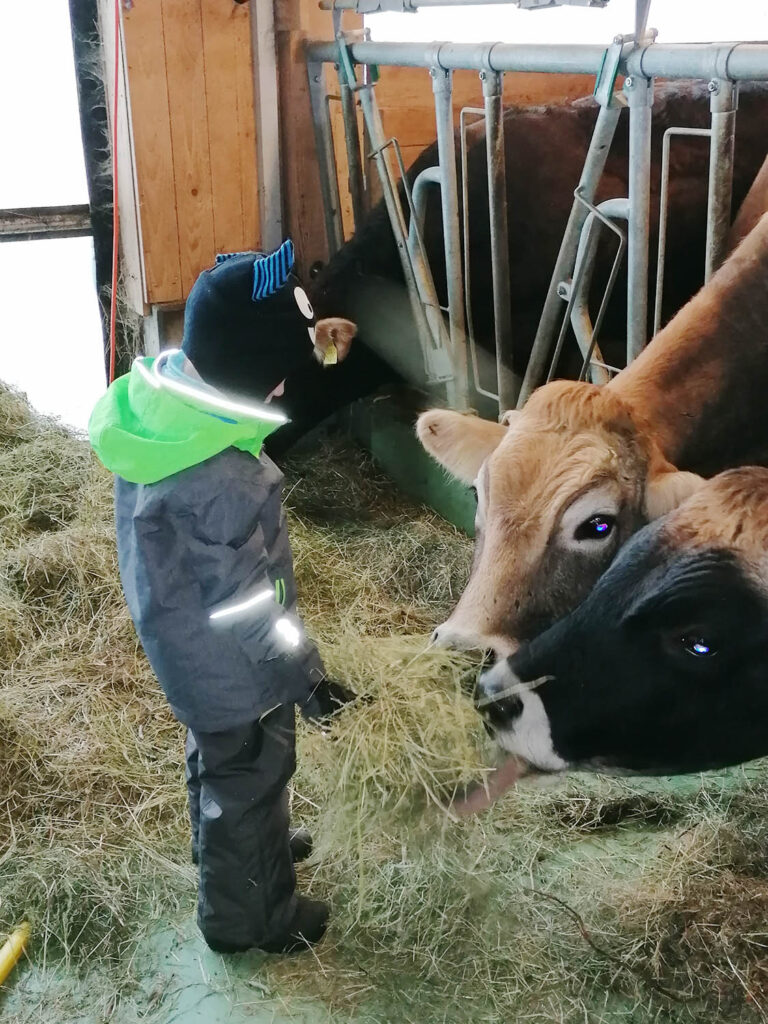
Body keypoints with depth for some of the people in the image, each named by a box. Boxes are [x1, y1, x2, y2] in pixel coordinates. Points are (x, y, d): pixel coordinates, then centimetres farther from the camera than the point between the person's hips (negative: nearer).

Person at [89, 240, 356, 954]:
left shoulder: (157, 396, -17)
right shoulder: (223, 488, -41)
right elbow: (255, 612, -28)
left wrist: (302, 348, 6)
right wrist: (304, 679, -13)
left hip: (192, 653, 8)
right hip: (234, 675, -8)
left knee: (217, 765, 33)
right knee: (248, 782, 19)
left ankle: (232, 848, 62)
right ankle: (247, 918, 45)